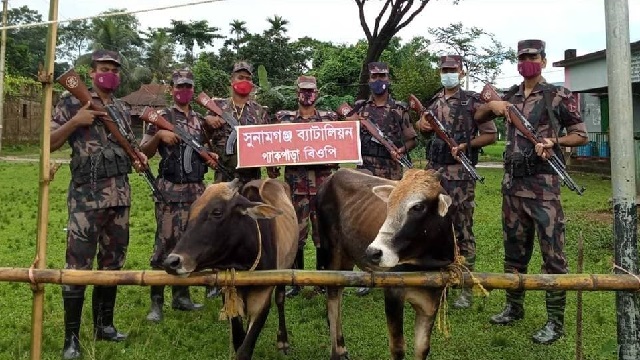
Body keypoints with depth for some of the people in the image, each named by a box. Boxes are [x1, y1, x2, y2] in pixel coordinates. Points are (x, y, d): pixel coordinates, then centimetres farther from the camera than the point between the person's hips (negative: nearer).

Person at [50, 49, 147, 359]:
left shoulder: (123, 109, 16)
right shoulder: (72, 103, 0)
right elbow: (48, 144, -4)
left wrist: (138, 157, 3)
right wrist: (75, 121, -17)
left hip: (120, 195, 6)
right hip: (86, 195, -6)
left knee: (112, 262, 12)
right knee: (78, 265, -6)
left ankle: (104, 324, 25)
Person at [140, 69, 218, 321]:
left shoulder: (200, 119, 14)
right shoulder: (161, 117, -1)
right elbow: (144, 153, -2)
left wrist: (210, 157, 4)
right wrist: (159, 135, -18)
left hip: (197, 189, 5)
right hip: (170, 190, -5)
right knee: (166, 243, -7)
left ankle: (181, 296, 20)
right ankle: (156, 302, 1)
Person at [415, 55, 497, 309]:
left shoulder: (473, 101, -3)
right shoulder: (434, 101, 13)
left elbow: (491, 135, -2)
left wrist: (465, 145, -15)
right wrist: (422, 125, 5)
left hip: (460, 173, -5)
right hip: (433, 170, 6)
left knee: (462, 228, -2)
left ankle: (466, 287, 7)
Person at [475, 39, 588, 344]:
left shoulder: (559, 96, -1)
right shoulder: (510, 97, 13)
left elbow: (581, 135, 2)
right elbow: (477, 117, 21)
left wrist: (553, 140, -17)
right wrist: (491, 104, 0)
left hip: (543, 184, -5)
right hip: (512, 183, 6)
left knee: (552, 252, -4)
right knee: (514, 248, 13)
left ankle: (555, 321, 4)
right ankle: (514, 307, 26)